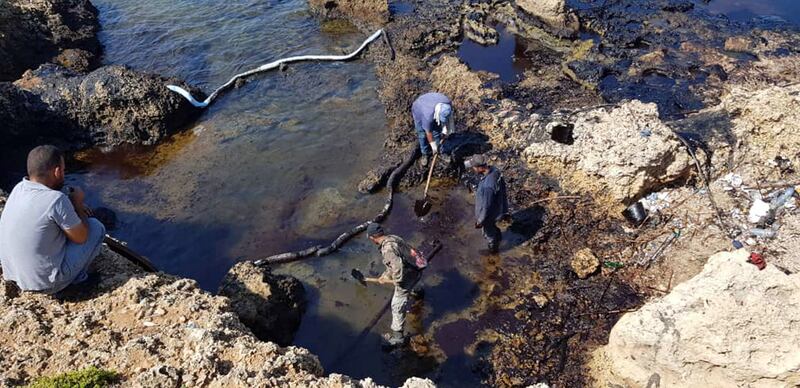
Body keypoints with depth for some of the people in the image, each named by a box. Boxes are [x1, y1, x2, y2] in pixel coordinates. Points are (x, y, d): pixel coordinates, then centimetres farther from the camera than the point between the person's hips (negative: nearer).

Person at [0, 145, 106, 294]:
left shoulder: (19, 188, -3)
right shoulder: (57, 200, -26)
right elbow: (81, 237, -11)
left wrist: (74, 208, 7)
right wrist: (77, 203, 0)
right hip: (47, 283, -7)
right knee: (96, 227, 6)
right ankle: (76, 277, 12)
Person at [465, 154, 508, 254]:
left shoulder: (487, 186, -44)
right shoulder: (494, 170, -18)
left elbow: (486, 207, -31)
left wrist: (480, 221, -15)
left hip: (489, 213, -7)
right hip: (497, 207, 7)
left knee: (489, 232, 23)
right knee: (492, 226, 36)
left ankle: (493, 248, 50)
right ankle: (498, 237, 64)